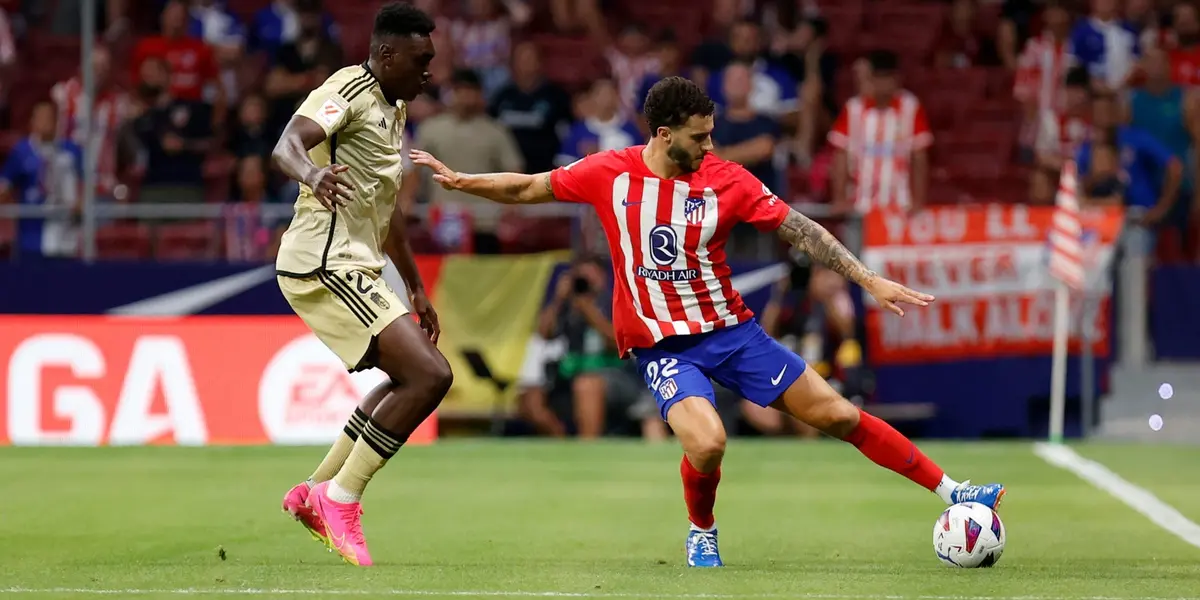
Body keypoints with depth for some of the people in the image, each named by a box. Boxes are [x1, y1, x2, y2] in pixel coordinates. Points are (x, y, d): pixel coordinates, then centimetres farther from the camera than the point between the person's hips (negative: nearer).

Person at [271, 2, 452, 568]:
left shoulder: (392, 108, 19)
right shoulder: (349, 92, -12)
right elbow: (288, 143, -31)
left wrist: (416, 289, 32)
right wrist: (312, 173, -54)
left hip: (351, 267, 10)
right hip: (325, 266, -10)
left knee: (413, 377, 20)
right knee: (430, 375, -16)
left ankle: (315, 491, 21)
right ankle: (341, 498, -9)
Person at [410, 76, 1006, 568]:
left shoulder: (726, 180, -8)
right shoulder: (611, 173, -7)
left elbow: (800, 230, -5)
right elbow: (527, 189, 7)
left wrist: (870, 281, -8)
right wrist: (458, 180, 0)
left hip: (730, 329, 2)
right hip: (661, 343, -2)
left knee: (837, 414, -1)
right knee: (707, 442, -28)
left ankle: (950, 491, 8)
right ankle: (701, 532, 4)